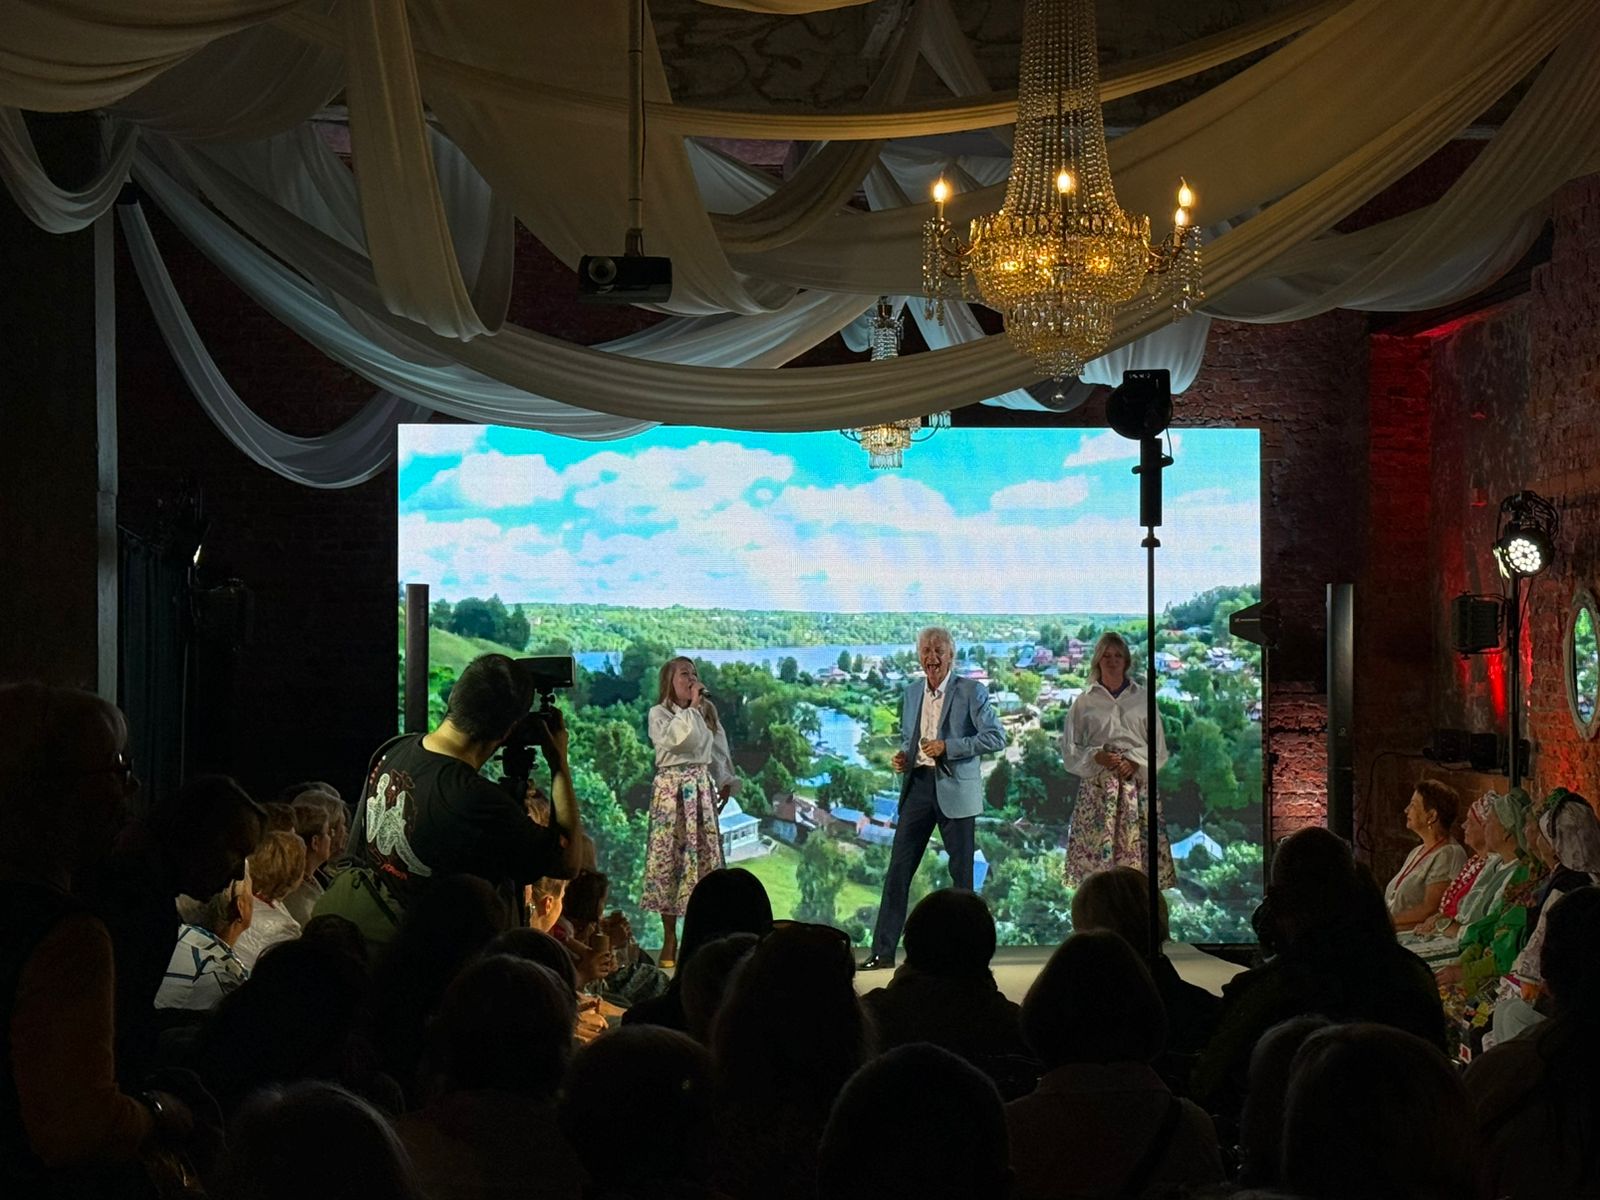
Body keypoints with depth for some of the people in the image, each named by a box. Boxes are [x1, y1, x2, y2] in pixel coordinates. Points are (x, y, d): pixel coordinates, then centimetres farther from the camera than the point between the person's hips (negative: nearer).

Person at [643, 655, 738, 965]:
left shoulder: (708, 711, 14)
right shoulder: (659, 714, 1)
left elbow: (720, 751, 18)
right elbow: (672, 738, -18)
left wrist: (726, 783, 11)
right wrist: (692, 707, -11)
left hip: (701, 787, 4)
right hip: (671, 787, -4)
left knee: (705, 856, 0)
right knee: (668, 856, -4)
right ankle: (670, 938, 2)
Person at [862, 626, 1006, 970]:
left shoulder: (971, 691, -3)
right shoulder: (912, 693, 14)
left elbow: (996, 737, -9)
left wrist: (948, 747, -15)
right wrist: (903, 756, 3)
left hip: (956, 789, -5)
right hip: (918, 784, 5)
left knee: (961, 872, 3)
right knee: (898, 869, 1)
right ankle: (883, 951, 4)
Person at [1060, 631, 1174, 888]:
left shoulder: (1143, 698, 9)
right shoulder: (1084, 702, 7)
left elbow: (1159, 747, 8)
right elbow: (1069, 750, 6)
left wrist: (1134, 762, -8)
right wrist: (1098, 757, -10)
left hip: (1137, 783, 0)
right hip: (1098, 784, 0)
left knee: (1137, 846, -7)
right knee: (1096, 846, -8)